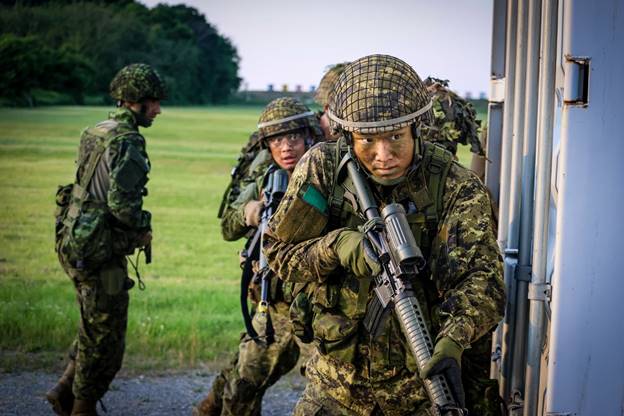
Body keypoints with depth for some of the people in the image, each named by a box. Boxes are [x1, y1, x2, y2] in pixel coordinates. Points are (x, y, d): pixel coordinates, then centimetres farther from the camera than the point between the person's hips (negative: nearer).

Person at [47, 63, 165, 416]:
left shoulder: (98, 132, 13)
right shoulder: (126, 142, -17)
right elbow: (120, 202, -25)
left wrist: (134, 229, 15)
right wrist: (143, 231, -7)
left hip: (75, 243, 9)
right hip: (99, 251, -9)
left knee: (95, 329, 21)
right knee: (105, 337, 2)